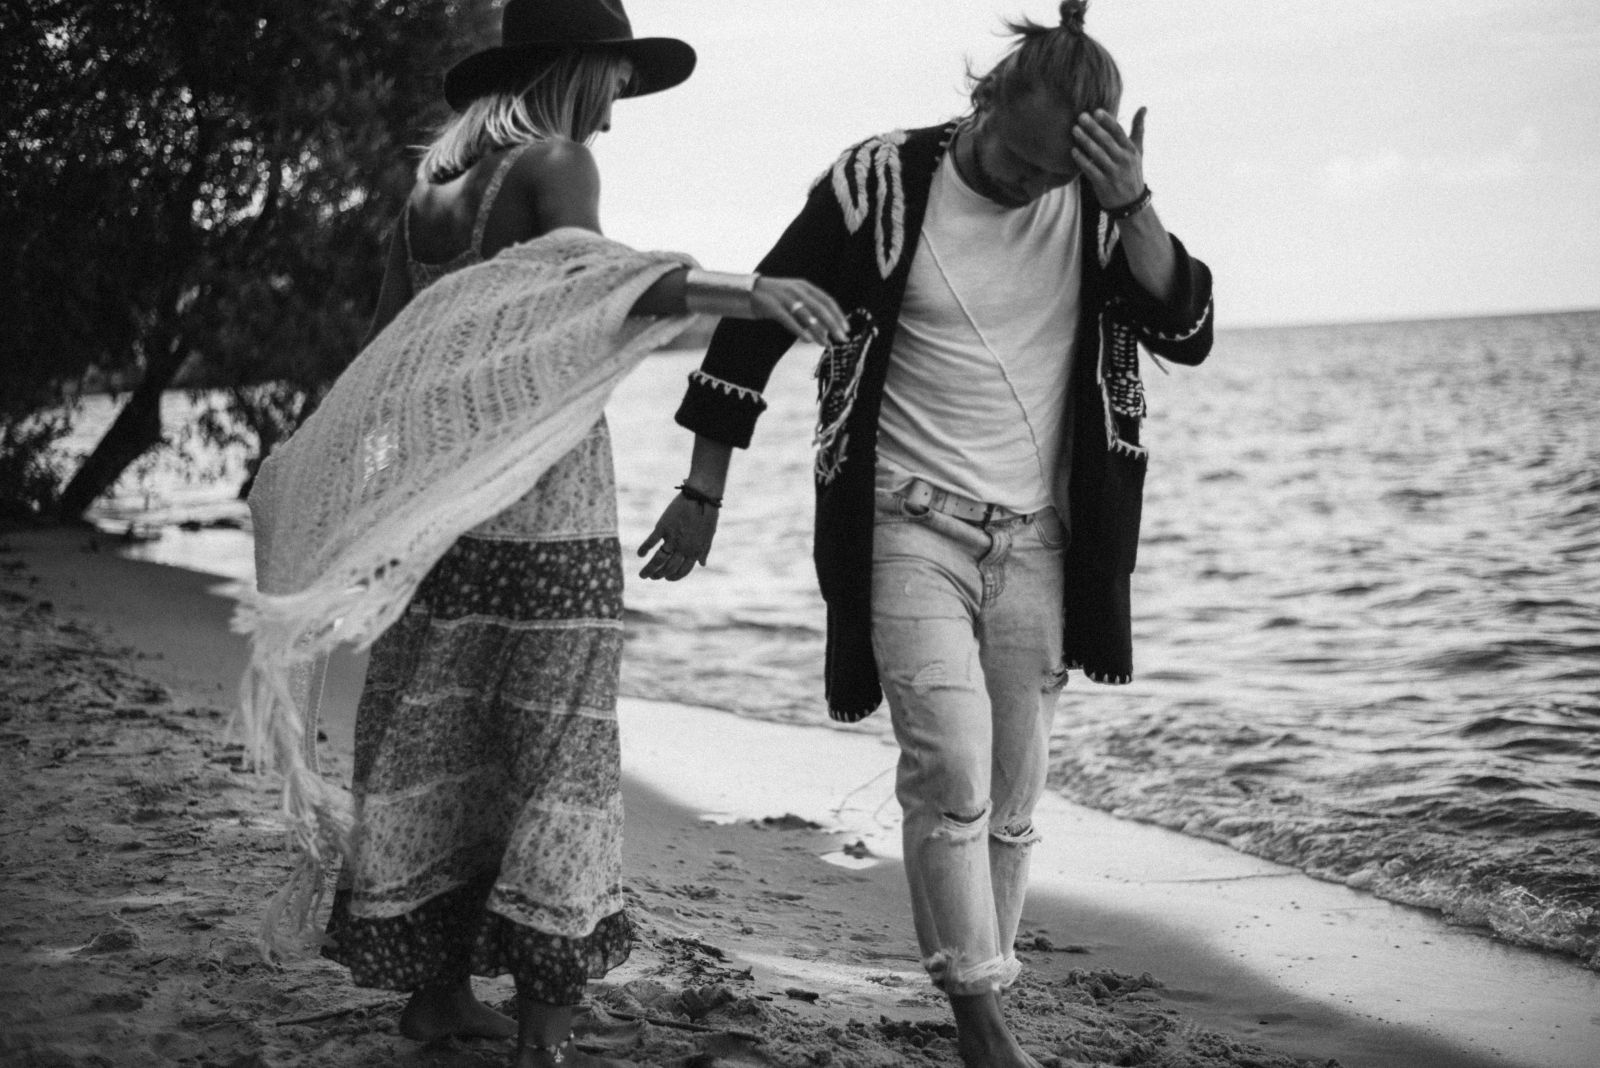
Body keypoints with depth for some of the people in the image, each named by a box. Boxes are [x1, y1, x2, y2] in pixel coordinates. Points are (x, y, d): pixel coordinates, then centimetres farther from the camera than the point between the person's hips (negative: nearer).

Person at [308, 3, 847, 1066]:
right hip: (545, 501, -7)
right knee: (556, 754, -2)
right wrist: (735, 290, -37)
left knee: (439, 746, 11)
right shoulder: (555, 163, -7)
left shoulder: (432, 186, 13)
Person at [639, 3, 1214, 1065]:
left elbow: (1188, 332, -7)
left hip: (1039, 541, 3)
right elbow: (755, 328, -3)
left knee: (1012, 798, 5)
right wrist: (702, 495, -1)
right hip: (910, 529, -3)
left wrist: (1134, 208, -22)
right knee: (951, 769, -17)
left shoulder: (1095, 206, 0)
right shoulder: (883, 184, -9)